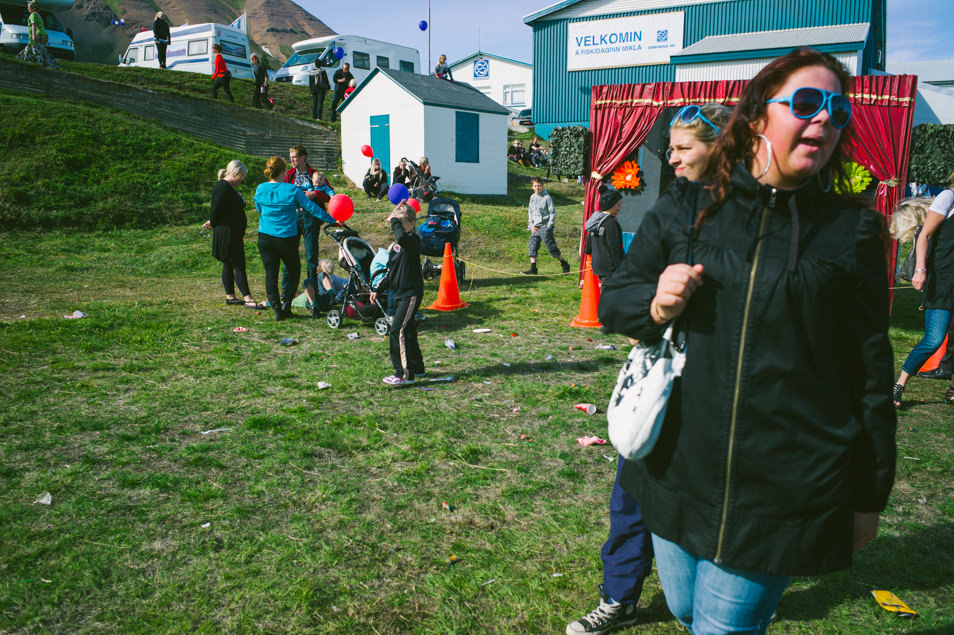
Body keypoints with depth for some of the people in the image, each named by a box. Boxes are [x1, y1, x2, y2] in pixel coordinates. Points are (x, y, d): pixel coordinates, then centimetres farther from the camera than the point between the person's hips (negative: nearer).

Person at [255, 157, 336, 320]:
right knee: (293, 270, 16)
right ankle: (286, 303, 3)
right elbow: (311, 208, -4)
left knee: (271, 274, 8)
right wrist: (331, 220, 6)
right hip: (287, 238, -2)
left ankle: (277, 309, 6)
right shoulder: (292, 190, -11)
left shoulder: (260, 189, -2)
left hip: (265, 237, 3)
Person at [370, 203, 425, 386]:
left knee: (398, 329, -14)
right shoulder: (397, 244, 15)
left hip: (411, 293, -10)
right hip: (399, 293, 10)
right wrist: (378, 289, 20)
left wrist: (395, 220, -23)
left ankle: (405, 374, -11)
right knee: (407, 330, 15)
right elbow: (391, 271, 23)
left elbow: (402, 237, -39)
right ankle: (416, 367, 28)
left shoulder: (413, 241, -13)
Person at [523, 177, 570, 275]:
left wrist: (549, 226, -11)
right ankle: (533, 269, -4)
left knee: (551, 247, -2)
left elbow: (553, 213, -7)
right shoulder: (532, 197, 10)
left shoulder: (547, 197, -9)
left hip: (545, 227, -6)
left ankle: (564, 265, 15)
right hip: (535, 228, 6)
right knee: (532, 246, -5)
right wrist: (531, 225, 8)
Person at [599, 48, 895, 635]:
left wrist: (870, 495, 5)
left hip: (783, 492, -2)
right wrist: (656, 305, -16)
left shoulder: (851, 230, -3)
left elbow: (870, 368, 1)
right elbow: (614, 299, 7)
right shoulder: (684, 210, 0)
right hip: (680, 471, 3)